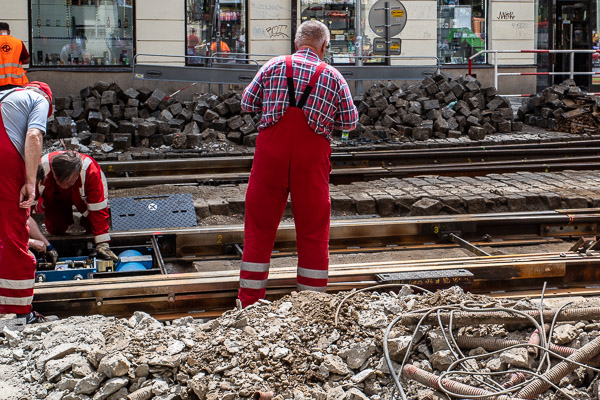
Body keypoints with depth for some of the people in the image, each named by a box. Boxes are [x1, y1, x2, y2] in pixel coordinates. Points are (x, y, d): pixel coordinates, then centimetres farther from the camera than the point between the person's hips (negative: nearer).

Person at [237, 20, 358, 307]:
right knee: (313, 230, 8)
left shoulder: (274, 65, 7)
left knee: (260, 225, 9)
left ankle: (249, 302, 12)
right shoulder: (333, 76, 7)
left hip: (272, 146, 1)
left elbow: (247, 104, 9)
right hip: (312, 153, 0)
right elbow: (350, 122, 10)